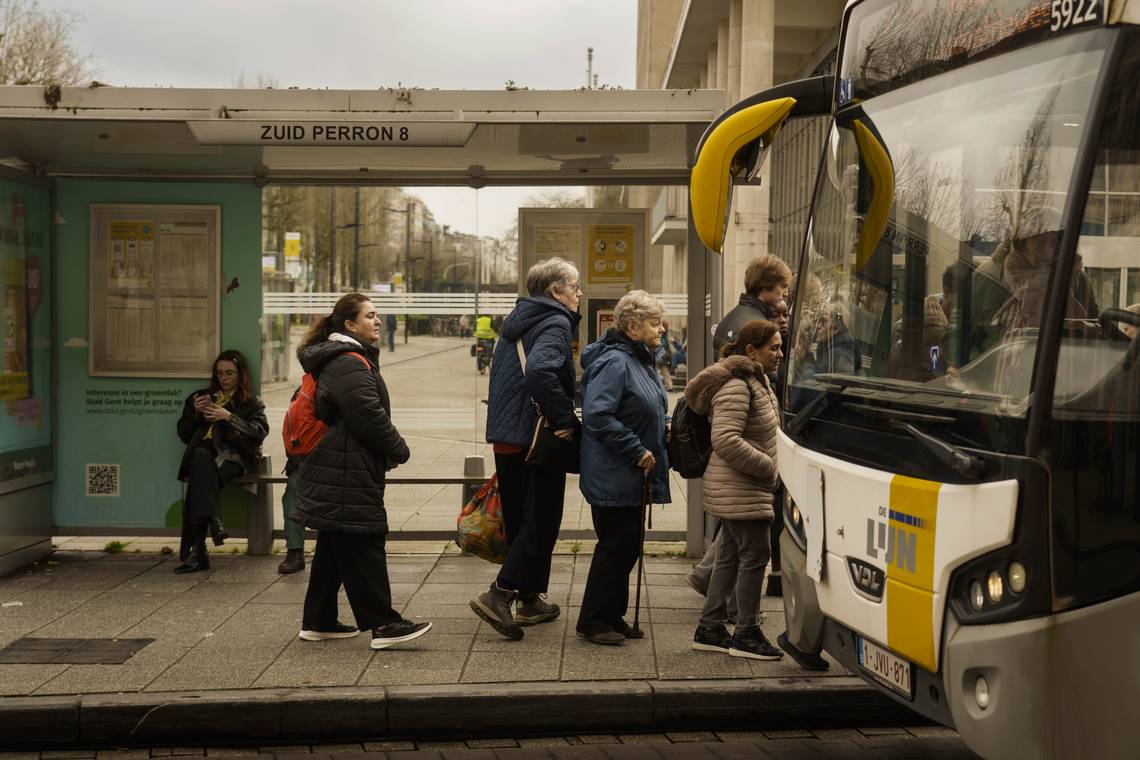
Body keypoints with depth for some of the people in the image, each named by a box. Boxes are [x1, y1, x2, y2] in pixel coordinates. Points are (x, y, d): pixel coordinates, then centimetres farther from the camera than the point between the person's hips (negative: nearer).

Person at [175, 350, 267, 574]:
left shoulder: (252, 403, 21)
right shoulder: (200, 397, 29)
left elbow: (260, 432, 1)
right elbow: (184, 434, 25)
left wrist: (229, 417, -9)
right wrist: (195, 413, 6)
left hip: (233, 456, -2)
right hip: (204, 453, 2)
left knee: (200, 473, -35)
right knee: (201, 455, -38)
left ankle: (195, 548, -41)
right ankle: (214, 521, -50)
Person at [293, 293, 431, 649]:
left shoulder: (344, 359, 19)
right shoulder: (350, 363, -16)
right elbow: (369, 415, -22)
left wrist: (390, 449, 19)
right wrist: (399, 448, -9)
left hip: (336, 472, 11)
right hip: (348, 475, -11)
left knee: (335, 548, 15)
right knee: (363, 548, -8)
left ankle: (319, 621, 21)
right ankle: (382, 624, -5)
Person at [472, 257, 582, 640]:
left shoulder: (516, 321, 16)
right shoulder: (556, 324, -13)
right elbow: (539, 369, -32)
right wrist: (565, 418, -25)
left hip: (505, 437, 9)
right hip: (537, 437, -9)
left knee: (519, 519, 15)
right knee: (541, 521, -1)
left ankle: (530, 599, 24)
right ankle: (499, 594, -9)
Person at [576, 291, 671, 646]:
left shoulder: (641, 361, 14)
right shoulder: (614, 362, -18)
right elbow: (597, 415, -28)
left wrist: (650, 450, 11)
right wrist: (638, 450, -23)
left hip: (632, 478, 10)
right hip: (613, 477, -10)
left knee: (627, 546, 14)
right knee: (616, 546, -4)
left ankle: (612, 616, 24)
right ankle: (592, 621, 8)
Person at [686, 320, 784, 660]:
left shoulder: (756, 381, 16)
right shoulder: (736, 387, -18)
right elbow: (726, 441, -26)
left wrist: (769, 470, 12)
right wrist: (770, 469, -19)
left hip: (741, 488, 11)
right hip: (740, 490, -11)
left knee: (730, 556, 13)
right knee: (755, 555, -5)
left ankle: (709, 629, 20)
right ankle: (747, 634, 5)